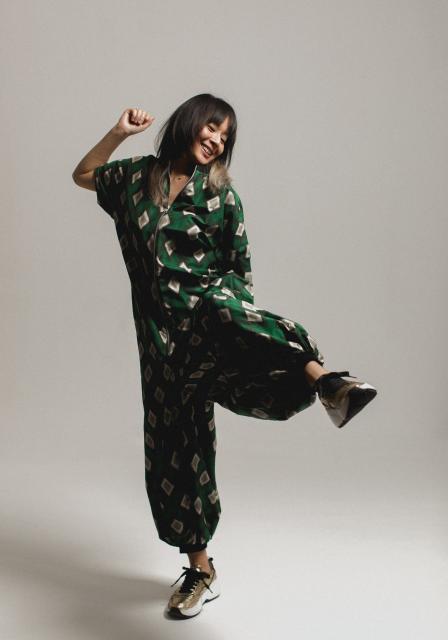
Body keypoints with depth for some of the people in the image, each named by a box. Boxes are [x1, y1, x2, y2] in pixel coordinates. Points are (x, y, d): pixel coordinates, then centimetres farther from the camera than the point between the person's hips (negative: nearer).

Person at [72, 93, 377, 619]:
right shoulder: (137, 175, 12)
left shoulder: (221, 192, 5)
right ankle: (200, 569, 18)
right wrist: (118, 133, 17)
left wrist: (242, 315, 5)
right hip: (162, 328, 3)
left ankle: (325, 382, -71)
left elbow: (241, 267, 9)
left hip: (210, 301, -2)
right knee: (175, 439, 4)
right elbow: (83, 175, 29)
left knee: (227, 314, -41)